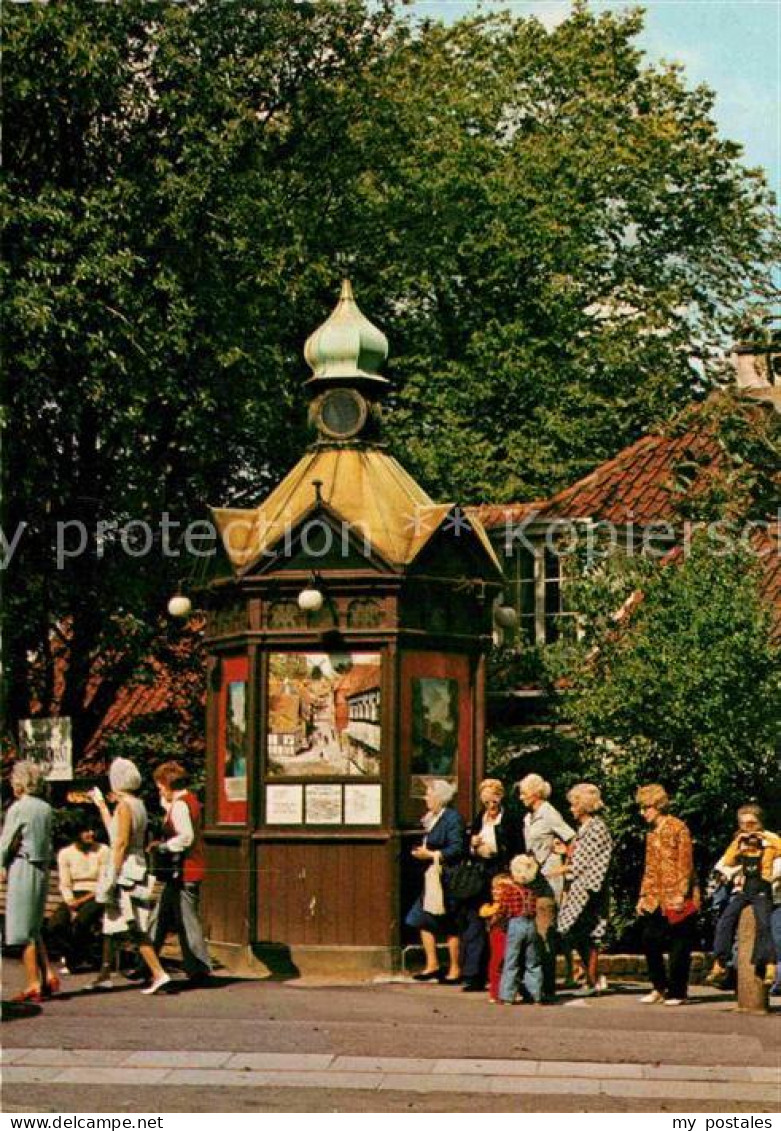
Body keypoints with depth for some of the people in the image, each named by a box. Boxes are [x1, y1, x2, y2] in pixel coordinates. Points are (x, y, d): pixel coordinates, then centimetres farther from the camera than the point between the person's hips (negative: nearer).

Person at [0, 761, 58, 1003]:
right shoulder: (46, 808, 7)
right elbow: (48, 840, 10)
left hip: (22, 868, -7)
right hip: (42, 869, 7)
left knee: (24, 931, 0)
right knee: (34, 929, 18)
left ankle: (33, 985, 1)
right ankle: (48, 976, 9)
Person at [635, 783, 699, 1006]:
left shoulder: (677, 827, -7)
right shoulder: (651, 833, 15)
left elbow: (685, 863, -11)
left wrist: (681, 894, -16)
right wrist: (643, 896, 13)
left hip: (677, 898, -7)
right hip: (656, 898, 7)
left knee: (679, 944, -1)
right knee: (649, 940, 1)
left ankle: (677, 992, 6)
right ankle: (659, 986, 15)